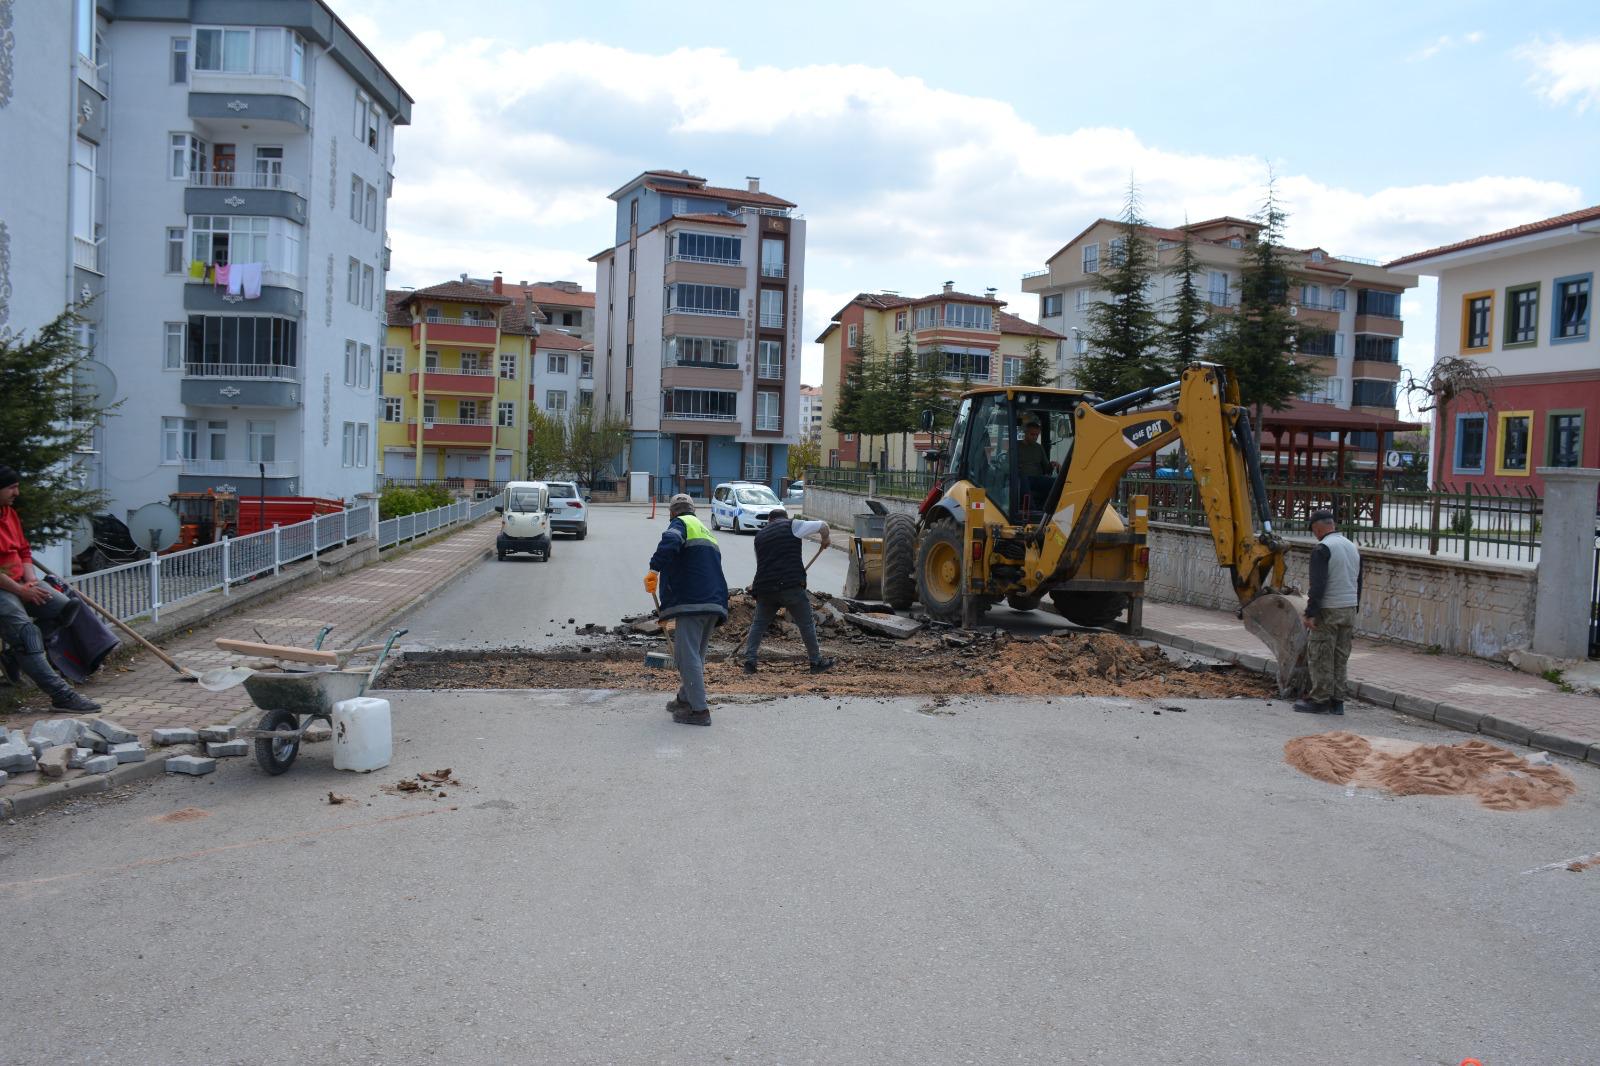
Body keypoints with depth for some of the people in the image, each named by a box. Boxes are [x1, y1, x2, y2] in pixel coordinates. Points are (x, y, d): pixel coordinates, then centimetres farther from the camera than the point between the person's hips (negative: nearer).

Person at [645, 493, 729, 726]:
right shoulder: (706, 531, 29)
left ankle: (699, 710, -9)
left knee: (688, 655, -7)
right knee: (695, 654, 20)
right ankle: (685, 699, 31)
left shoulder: (681, 523, 2)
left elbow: (670, 543, -23)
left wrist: (654, 570, -25)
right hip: (715, 602, 9)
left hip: (692, 602, -9)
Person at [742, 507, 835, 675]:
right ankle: (816, 662, 15)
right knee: (806, 624, 8)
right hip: (791, 585, -4)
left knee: (759, 624, 17)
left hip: (765, 587, 4)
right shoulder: (793, 526, 5)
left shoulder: (760, 536, 20)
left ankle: (749, 660, 9)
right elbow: (823, 525, 3)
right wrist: (826, 539, 24)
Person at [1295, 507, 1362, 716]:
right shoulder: (1353, 547, 14)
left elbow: (1318, 585, -19)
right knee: (1340, 658, 11)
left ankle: (1320, 700, 0)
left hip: (1328, 612, -8)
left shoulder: (1322, 549, -13)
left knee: (1320, 658, -2)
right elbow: (1358, 583, 18)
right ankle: (1337, 701, 15)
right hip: (1349, 611, 8)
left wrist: (1310, 613, -17)